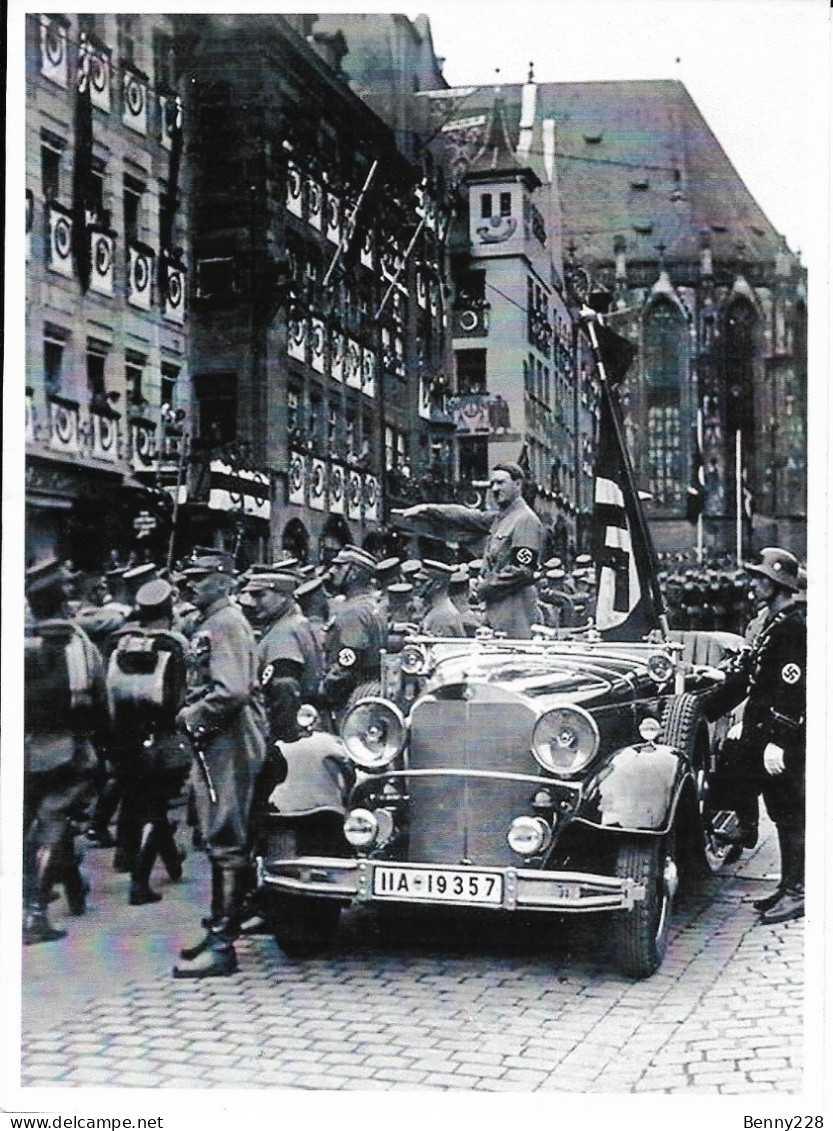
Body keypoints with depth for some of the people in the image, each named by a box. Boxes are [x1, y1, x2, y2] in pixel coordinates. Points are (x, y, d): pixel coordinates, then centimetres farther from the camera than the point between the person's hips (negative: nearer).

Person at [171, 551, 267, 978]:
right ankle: (220, 928, 26)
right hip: (213, 747, 10)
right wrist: (191, 716, 9)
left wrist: (192, 716, -12)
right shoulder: (208, 626, 19)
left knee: (226, 842, -9)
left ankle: (222, 946, -8)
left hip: (229, 746, -10)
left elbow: (232, 691, -23)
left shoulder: (227, 623, -13)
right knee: (218, 841, 16)